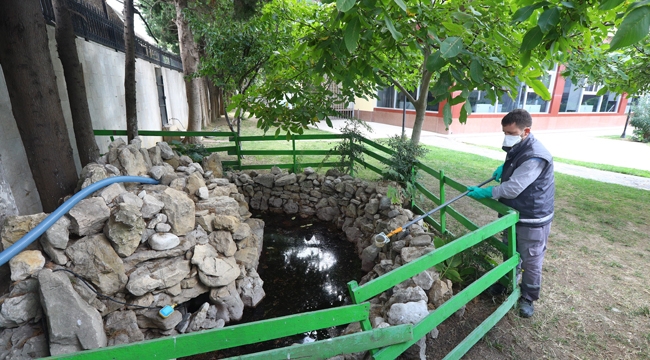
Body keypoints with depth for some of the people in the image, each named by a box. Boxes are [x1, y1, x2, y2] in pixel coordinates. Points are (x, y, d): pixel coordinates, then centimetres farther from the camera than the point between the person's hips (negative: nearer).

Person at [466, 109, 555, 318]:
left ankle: (528, 298, 26)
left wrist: (484, 193, -19)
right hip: (514, 213, 9)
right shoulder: (517, 148, 3)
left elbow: (513, 188, -29)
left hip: (533, 218, -9)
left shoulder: (535, 156, -28)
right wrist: (503, 168, 6)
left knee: (530, 261, 8)